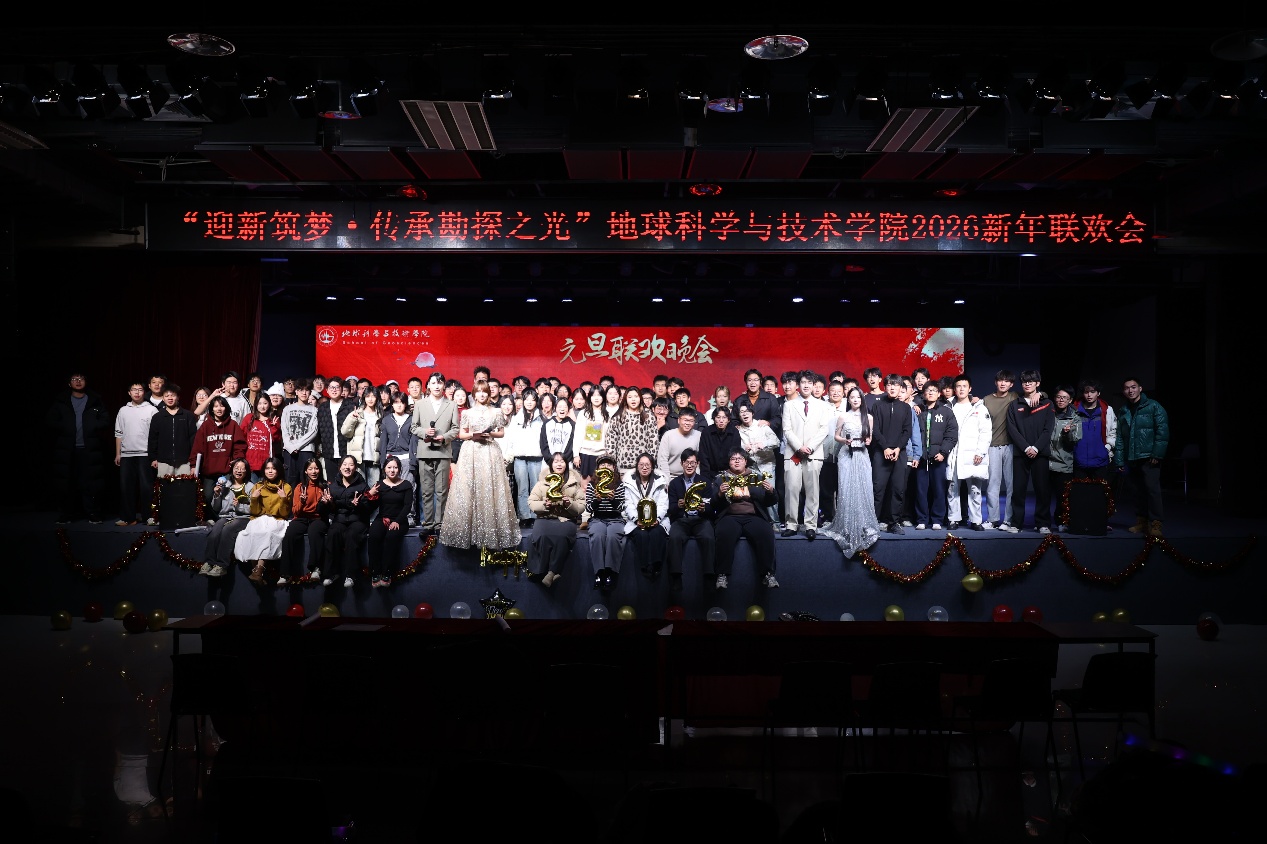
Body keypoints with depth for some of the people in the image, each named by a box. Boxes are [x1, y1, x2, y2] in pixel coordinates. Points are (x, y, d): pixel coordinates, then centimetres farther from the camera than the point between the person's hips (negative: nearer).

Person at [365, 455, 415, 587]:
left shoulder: (406, 485, 6)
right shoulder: (379, 485, 11)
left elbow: (407, 506, -3)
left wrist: (397, 521, -17)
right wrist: (371, 495, -15)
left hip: (399, 520, -2)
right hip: (382, 518, 2)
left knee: (392, 536, -34)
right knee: (374, 536, -31)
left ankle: (386, 575, -30)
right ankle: (375, 574, -28)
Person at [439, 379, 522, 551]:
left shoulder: (496, 412, 7)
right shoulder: (467, 412, 7)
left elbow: (502, 433, 10)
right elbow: (461, 434, 9)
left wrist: (491, 434, -8)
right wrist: (472, 435, -9)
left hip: (490, 453, 0)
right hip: (470, 452, 0)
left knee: (490, 489, -4)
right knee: (468, 489, -4)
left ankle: (492, 529, 2)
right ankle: (469, 529, 2)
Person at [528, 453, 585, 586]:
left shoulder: (574, 482, 9)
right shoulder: (542, 481, 10)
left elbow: (581, 506, 5)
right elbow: (531, 502, 6)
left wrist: (570, 504, -15)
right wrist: (543, 505, -14)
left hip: (566, 519, 0)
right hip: (545, 517, 1)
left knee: (562, 536, -35)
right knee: (542, 535, -33)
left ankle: (551, 572, -27)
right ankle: (543, 571, -20)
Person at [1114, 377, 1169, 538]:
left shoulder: (1153, 407, -1)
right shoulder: (1122, 412, 15)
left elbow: (1162, 432, -8)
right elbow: (1119, 438, 14)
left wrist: (1157, 454, -14)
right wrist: (1119, 460, 8)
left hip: (1149, 458, -5)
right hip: (1131, 459, 5)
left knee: (1152, 489, -12)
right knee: (1138, 491, 10)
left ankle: (1155, 524, -12)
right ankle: (1141, 521, 18)